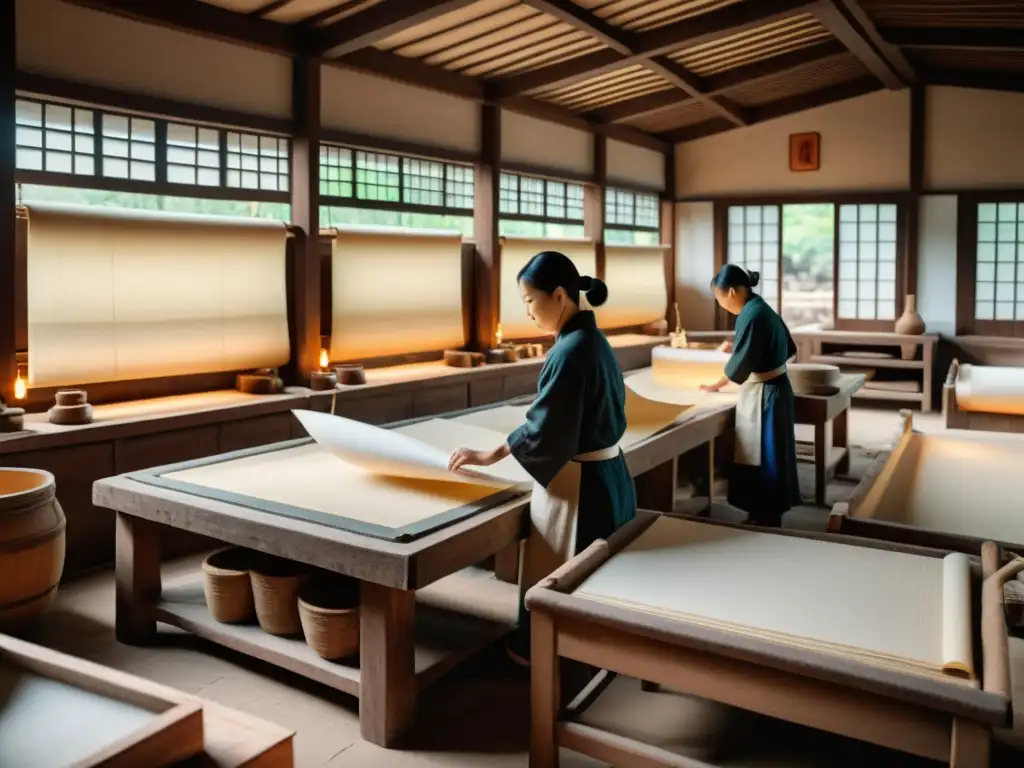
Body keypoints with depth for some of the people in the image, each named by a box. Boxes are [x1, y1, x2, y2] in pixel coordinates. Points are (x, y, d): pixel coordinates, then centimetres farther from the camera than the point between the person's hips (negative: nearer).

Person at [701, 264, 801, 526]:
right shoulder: (761, 308, 8)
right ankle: (763, 516, 25)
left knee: (762, 459, 1)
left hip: (764, 395, -10)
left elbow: (740, 362, -17)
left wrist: (716, 386, -2)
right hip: (773, 390, 10)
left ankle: (766, 520, 11)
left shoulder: (751, 315, -21)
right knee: (764, 457, 16)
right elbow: (788, 348, 18)